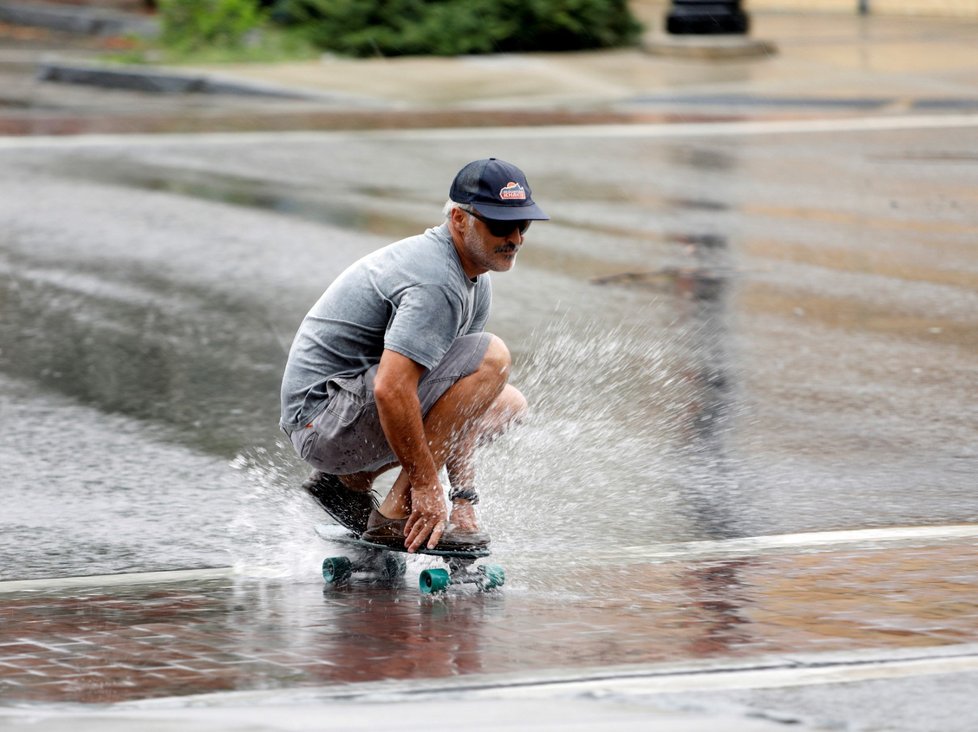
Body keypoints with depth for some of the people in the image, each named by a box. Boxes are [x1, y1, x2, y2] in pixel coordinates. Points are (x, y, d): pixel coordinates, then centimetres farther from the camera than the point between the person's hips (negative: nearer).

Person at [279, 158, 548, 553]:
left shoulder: (475, 284, 10)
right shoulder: (436, 283, -22)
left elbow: (458, 401, 11)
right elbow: (390, 390, -31)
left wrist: (464, 499, 3)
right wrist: (426, 484, -25)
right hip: (324, 415, -10)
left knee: (508, 402, 19)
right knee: (490, 357, -21)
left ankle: (351, 479, 12)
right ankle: (398, 513, -17)